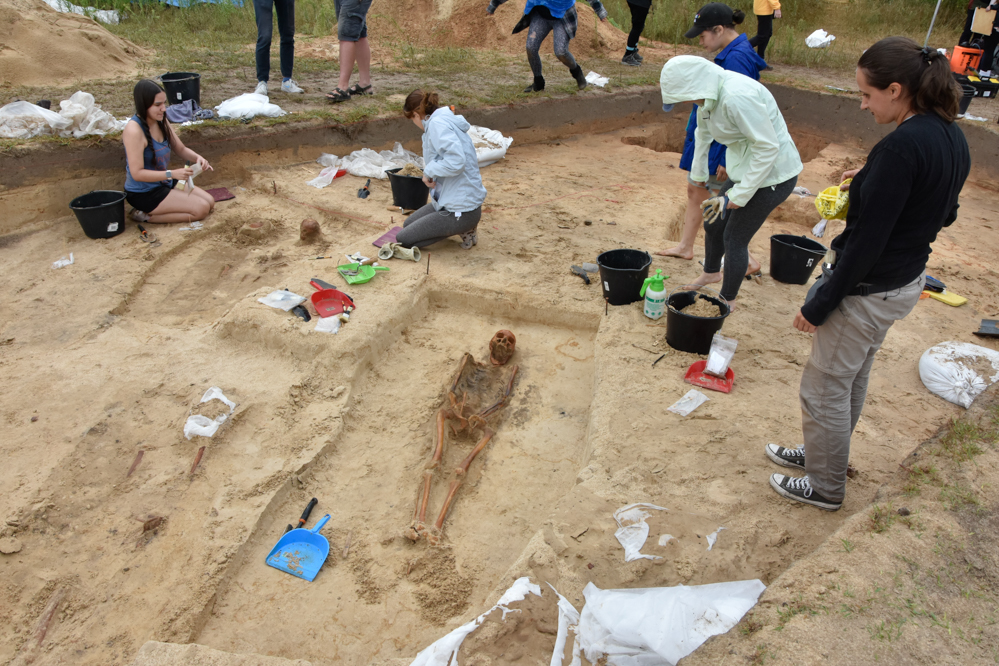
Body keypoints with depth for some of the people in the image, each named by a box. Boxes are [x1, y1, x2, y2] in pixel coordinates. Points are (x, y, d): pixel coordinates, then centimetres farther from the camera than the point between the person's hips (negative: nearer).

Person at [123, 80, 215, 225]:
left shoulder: (161, 121, 0)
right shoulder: (134, 130, -25)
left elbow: (181, 149, 11)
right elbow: (137, 173, -27)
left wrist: (197, 158, -12)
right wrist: (172, 174, -34)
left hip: (164, 183, 9)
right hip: (144, 194, -9)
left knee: (210, 202, 6)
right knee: (201, 209, -15)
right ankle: (145, 215, -4)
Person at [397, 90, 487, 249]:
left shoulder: (437, 124, -19)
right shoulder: (446, 120, 11)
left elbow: (456, 161, -33)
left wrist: (429, 171, -18)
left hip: (461, 210, -11)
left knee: (403, 239, -3)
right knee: (408, 224, 24)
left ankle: (462, 229, -2)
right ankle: (464, 227, 11)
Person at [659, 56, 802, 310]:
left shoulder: (737, 97, -31)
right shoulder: (709, 94, -1)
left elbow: (768, 147, -28)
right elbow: (703, 132, 18)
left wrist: (739, 195, -23)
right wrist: (698, 172, 29)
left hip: (772, 174, -9)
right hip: (744, 169, 9)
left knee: (735, 239, 2)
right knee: (713, 224, 19)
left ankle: (728, 300, 23)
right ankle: (711, 272, 47)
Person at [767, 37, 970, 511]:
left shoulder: (902, 145, -27)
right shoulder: (952, 138, 2)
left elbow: (867, 242, -26)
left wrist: (819, 305, -18)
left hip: (868, 290, -10)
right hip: (906, 281, 10)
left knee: (824, 388, 9)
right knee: (852, 379, 25)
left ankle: (825, 486, 27)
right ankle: (822, 455, 45)